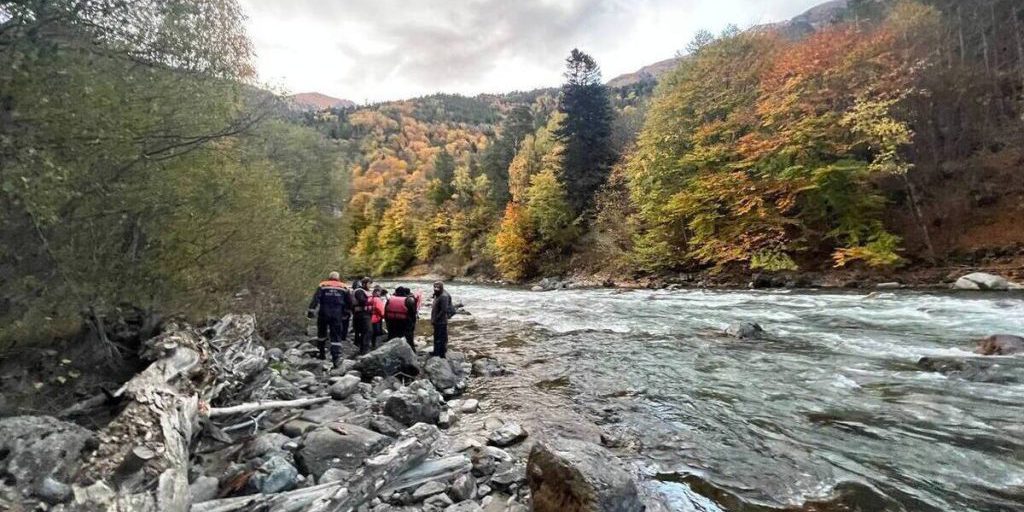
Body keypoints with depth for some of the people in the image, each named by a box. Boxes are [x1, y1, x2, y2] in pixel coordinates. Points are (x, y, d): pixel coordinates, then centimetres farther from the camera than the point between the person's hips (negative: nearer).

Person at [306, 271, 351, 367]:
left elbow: (316, 298, -6)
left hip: (324, 313, 0)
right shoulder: (344, 287, 10)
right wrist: (347, 313, 23)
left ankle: (322, 353, 29)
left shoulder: (322, 285, 7)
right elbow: (349, 302, 11)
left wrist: (311, 311, -8)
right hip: (337, 314, 0)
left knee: (322, 333, 20)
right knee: (336, 336, 1)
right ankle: (335, 358, -9)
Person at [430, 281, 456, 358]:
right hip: (437, 322, 10)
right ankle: (436, 353, 35)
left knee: (441, 339, -1)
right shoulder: (437, 295, 10)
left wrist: (435, 319, -19)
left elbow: (444, 310, -25)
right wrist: (433, 319, 12)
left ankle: (441, 355, 7)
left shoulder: (443, 297, -21)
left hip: (441, 322, -10)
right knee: (436, 338, 21)